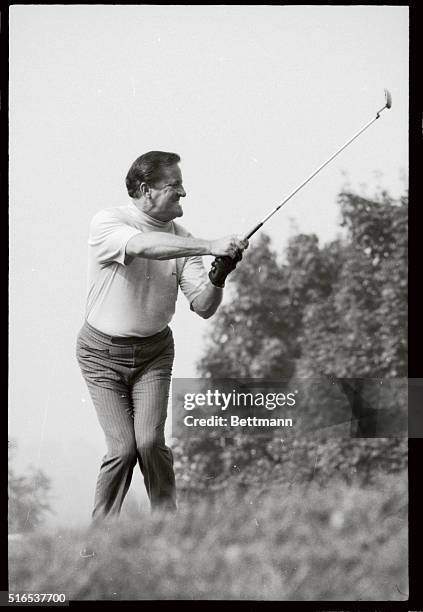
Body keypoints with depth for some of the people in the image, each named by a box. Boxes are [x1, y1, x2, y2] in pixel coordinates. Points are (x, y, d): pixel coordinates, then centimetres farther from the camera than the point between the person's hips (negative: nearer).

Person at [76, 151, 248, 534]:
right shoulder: (107, 223, -17)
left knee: (150, 440, -13)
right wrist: (209, 247, -46)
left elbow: (203, 307, -8)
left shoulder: (180, 237, -4)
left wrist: (217, 277, -29)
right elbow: (142, 245, -41)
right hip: (103, 353, -3)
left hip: (154, 351, 3)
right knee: (123, 447, -11)